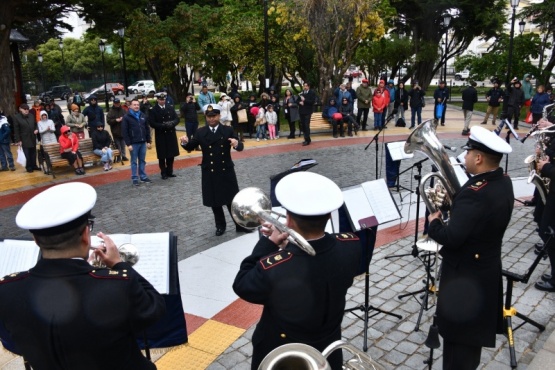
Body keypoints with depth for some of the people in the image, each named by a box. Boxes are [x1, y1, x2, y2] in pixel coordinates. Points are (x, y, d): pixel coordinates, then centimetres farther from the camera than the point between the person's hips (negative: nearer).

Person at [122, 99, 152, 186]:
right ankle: (134, 179, 8)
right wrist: (128, 144, -13)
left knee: (142, 161, 11)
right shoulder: (126, 117, -4)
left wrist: (148, 141, 8)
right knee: (134, 162, 2)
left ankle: (143, 177, 20)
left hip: (143, 143, 4)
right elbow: (124, 132, -8)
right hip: (133, 143, -4)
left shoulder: (143, 116, 10)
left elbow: (147, 129, 13)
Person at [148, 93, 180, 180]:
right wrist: (163, 125, -21)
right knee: (162, 156, 2)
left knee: (171, 155, 10)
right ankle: (163, 173, 13)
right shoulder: (153, 110, -5)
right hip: (160, 136, -4)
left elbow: (177, 119, 5)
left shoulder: (171, 108, 7)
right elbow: (152, 123, -11)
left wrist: (172, 123, -16)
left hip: (171, 135, 4)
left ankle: (169, 172, 22)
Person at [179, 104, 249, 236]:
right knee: (214, 201, 11)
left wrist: (237, 144, -33)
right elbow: (190, 147, -1)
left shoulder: (228, 130, -1)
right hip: (209, 173, 1)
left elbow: (240, 147, -8)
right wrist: (185, 142, -24)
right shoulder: (200, 132, 2)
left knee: (233, 199, 7)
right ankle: (220, 226, 28)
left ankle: (241, 225, 21)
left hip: (226, 171, -1)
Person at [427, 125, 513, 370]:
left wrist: (433, 223, -14)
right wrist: (451, 201, -3)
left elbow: (451, 238, -32)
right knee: (473, 328, 27)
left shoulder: (476, 193, -31)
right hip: (485, 267, 9)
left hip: (465, 273, -9)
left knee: (457, 332, 8)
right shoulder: (503, 182, -2)